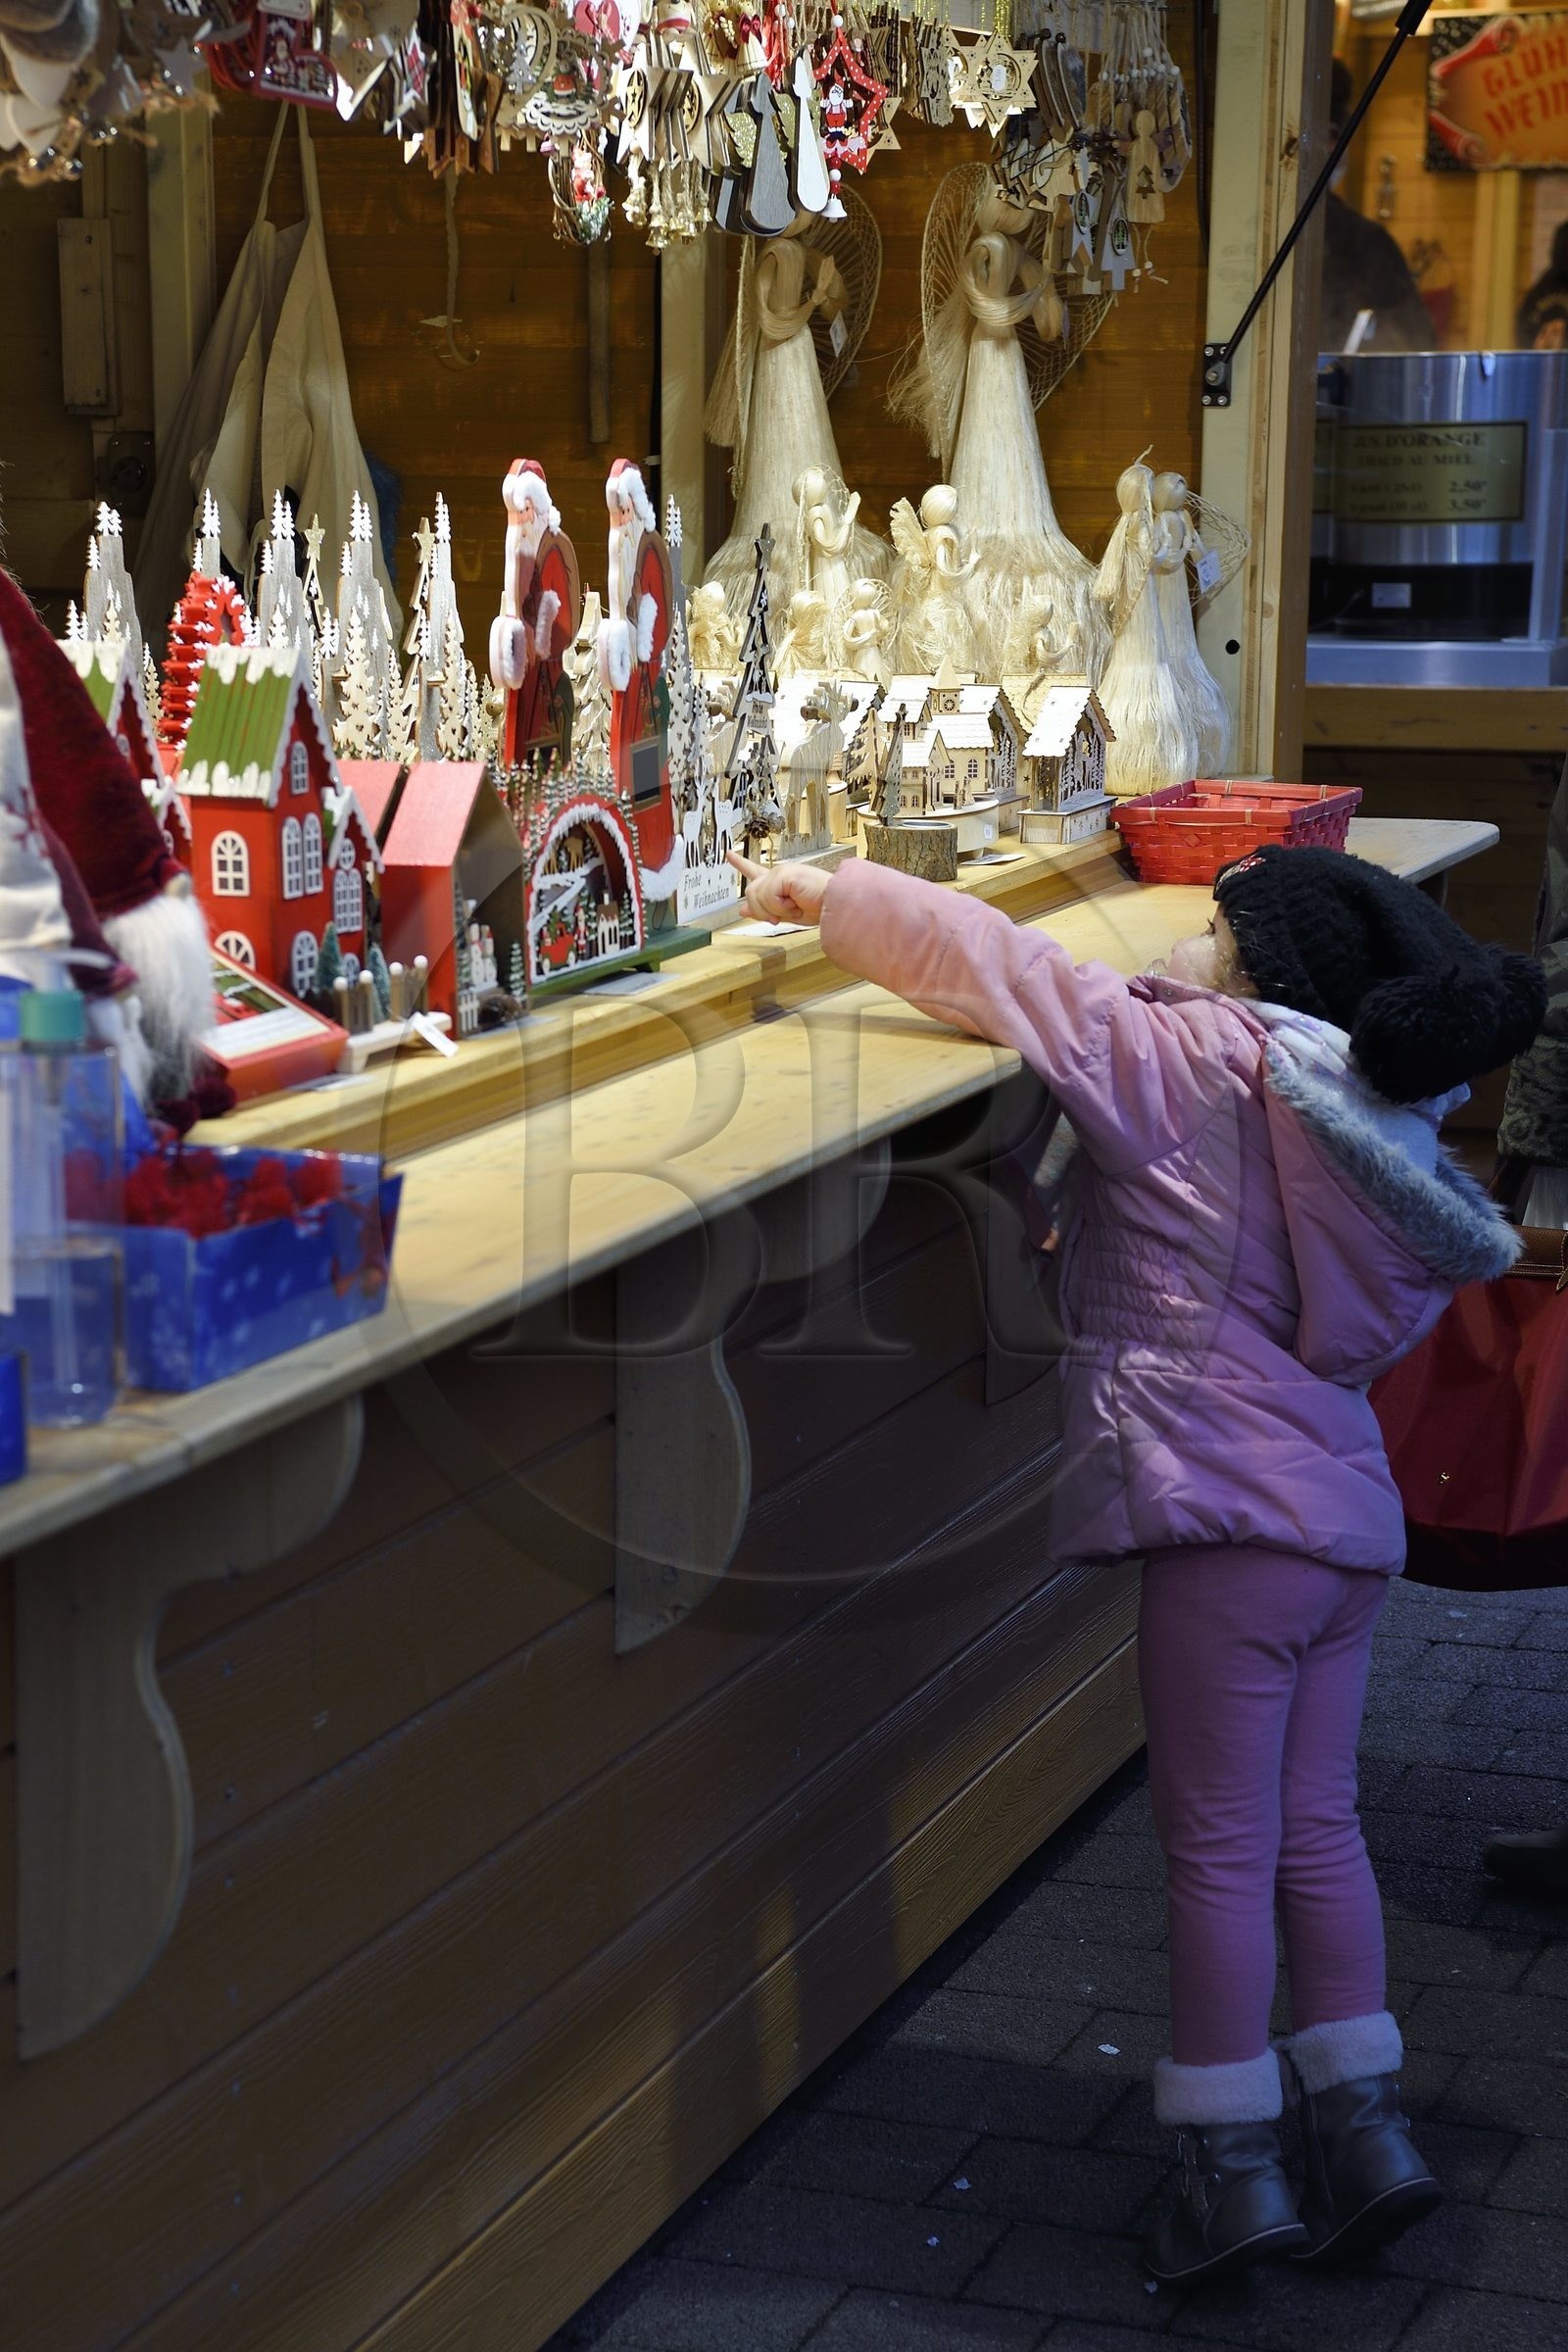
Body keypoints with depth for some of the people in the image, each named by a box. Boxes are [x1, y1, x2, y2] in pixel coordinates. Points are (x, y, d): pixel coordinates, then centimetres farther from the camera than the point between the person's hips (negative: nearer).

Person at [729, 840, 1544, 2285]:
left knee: (1219, 1846, 0)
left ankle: (1230, 2167, 6)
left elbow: (995, 966, -10)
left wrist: (824, 893, 4)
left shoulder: (1191, 1059, -9)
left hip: (1234, 1513, -8)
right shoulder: (1379, 1125, 12)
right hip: (1348, 1512, 8)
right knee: (1314, 1827, 15)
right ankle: (1363, 2129, 18)